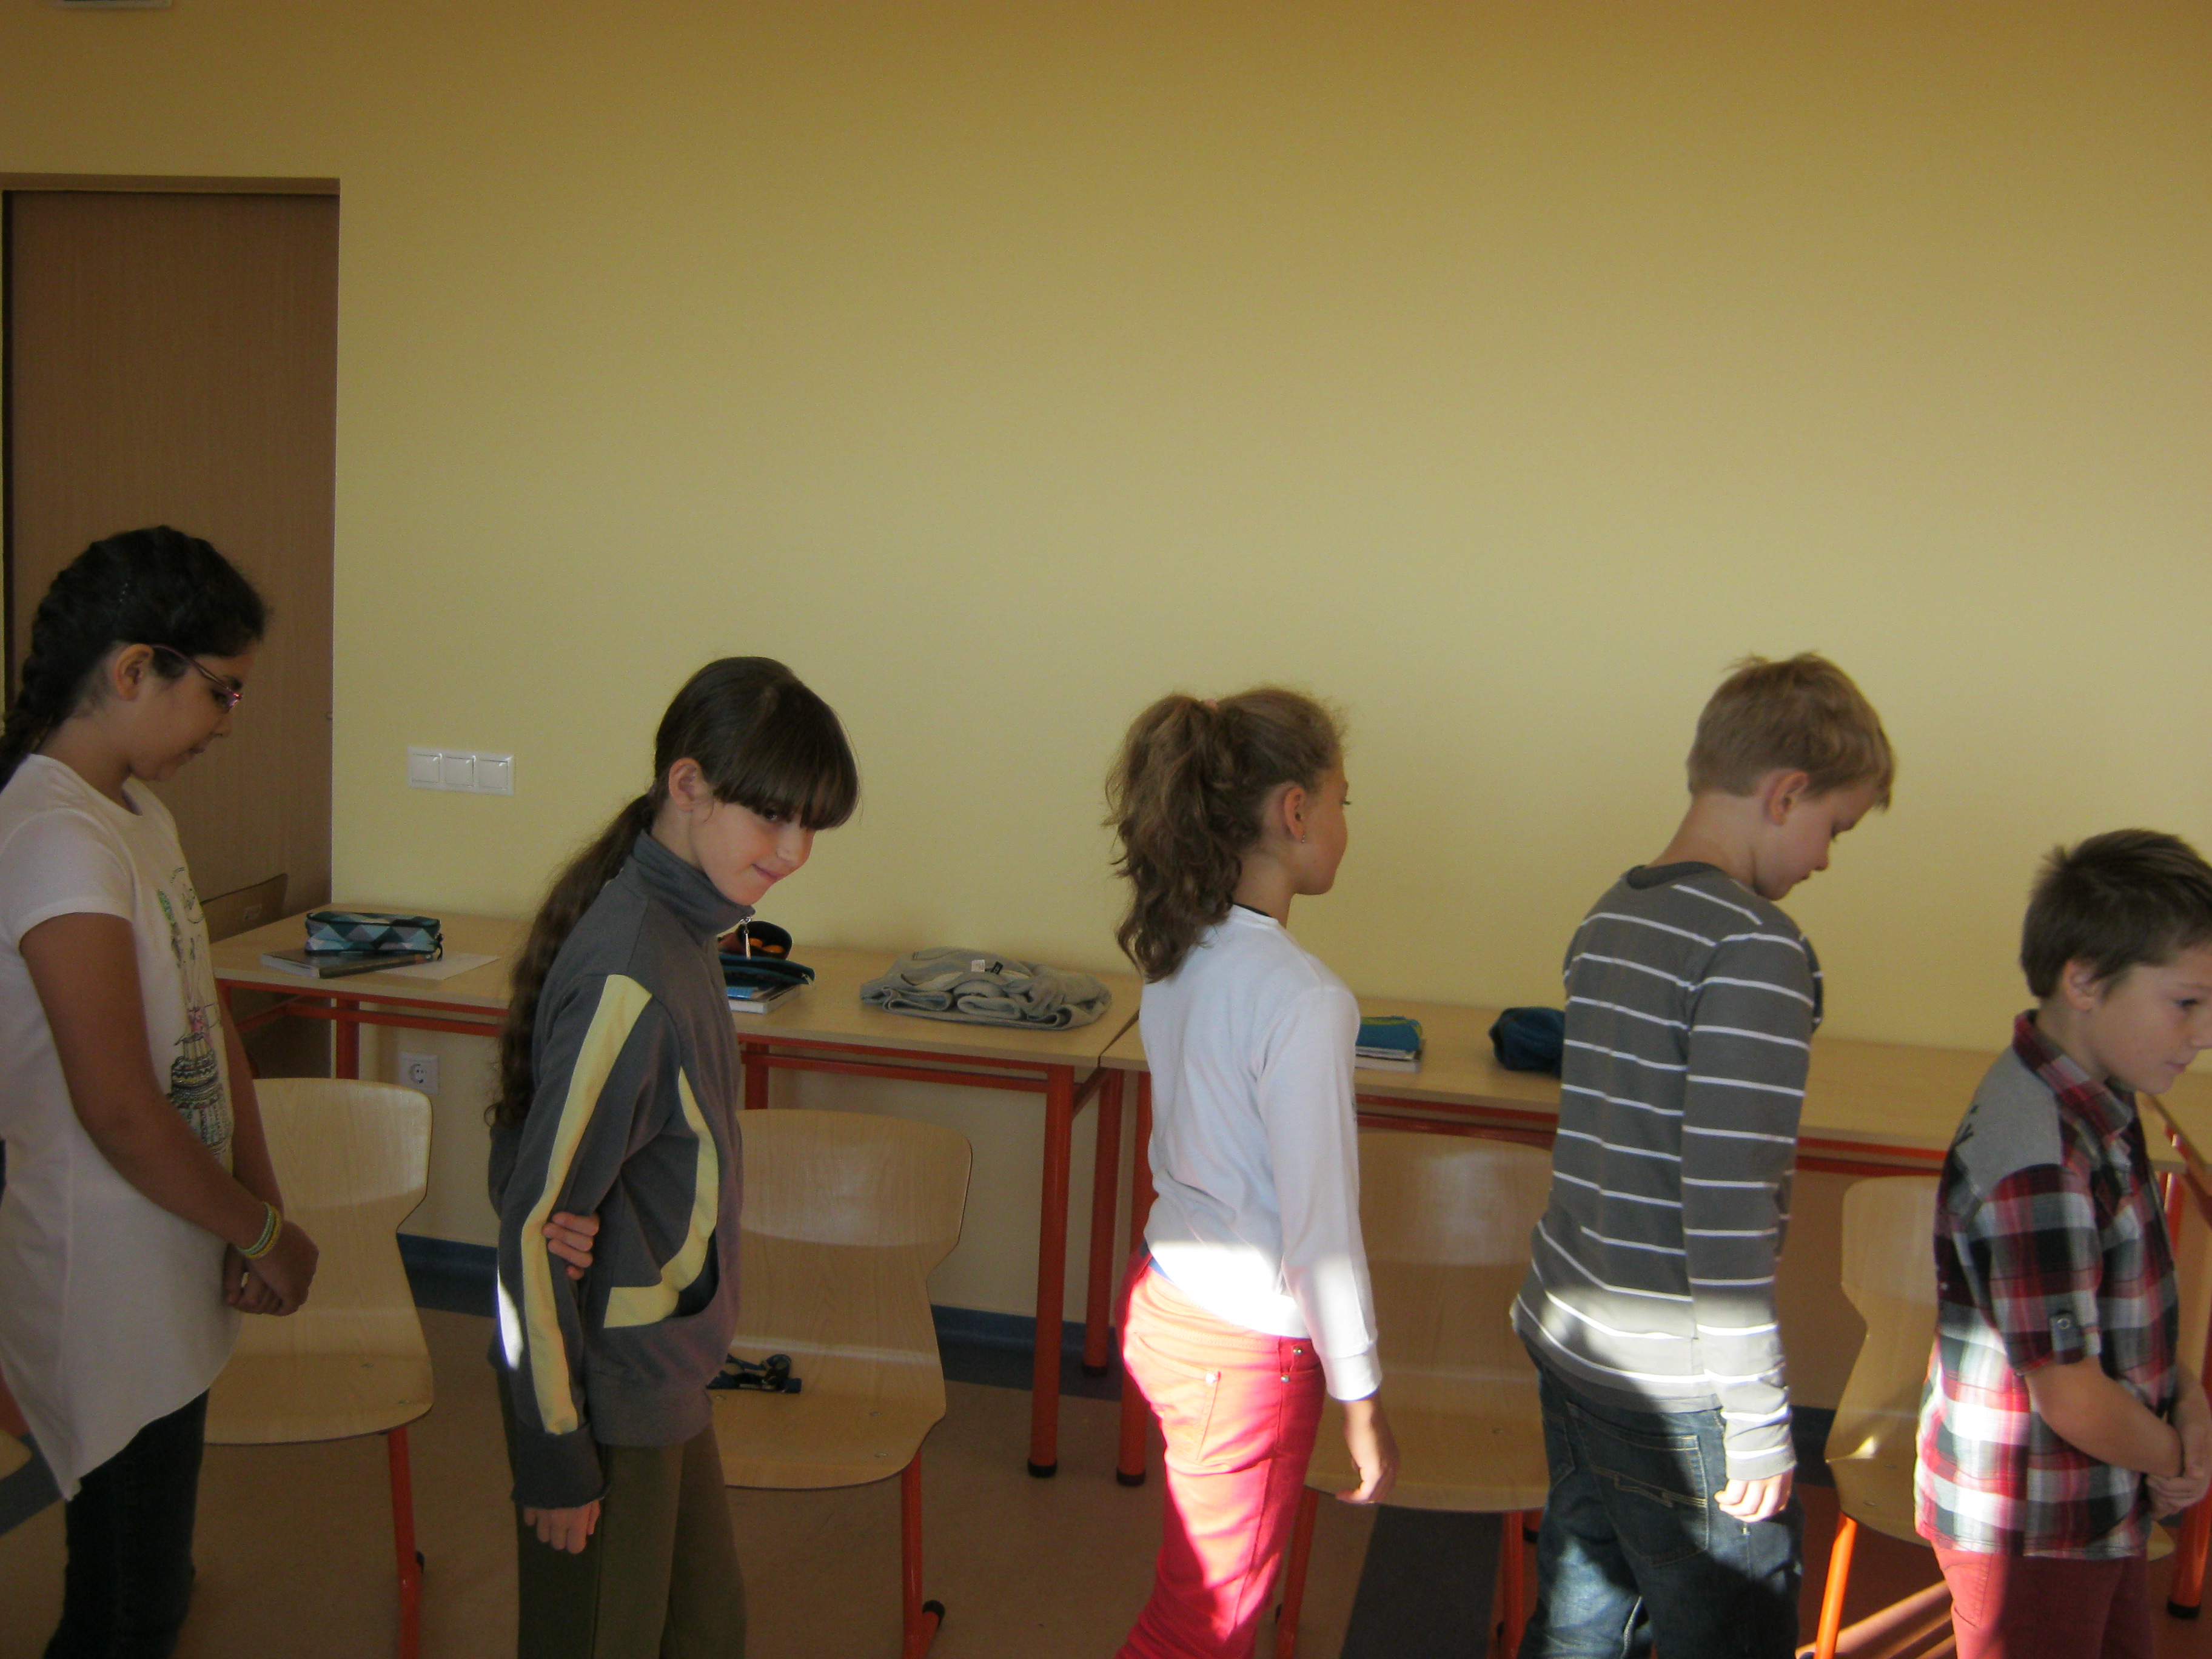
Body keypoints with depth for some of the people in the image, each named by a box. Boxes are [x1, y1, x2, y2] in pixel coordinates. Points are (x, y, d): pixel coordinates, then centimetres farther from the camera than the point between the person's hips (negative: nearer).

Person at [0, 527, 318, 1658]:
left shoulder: (140, 815, 8)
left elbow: (206, 1029, 10)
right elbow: (122, 1113, -24)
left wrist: (257, 1210, 0)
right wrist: (265, 1233, -10)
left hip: (166, 1285, 9)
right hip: (108, 1299, -9)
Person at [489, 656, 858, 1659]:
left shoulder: (675, 930, 3)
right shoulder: (630, 975, -26)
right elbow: (537, 1221, -24)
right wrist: (556, 1453, -20)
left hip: (663, 1375, 9)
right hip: (609, 1395, -9)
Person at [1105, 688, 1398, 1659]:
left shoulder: (1176, 957, 0)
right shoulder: (1303, 1001, -25)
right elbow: (1321, 1227, -21)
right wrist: (1361, 1404, -10)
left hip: (1165, 1299, 8)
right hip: (1246, 1350, -8)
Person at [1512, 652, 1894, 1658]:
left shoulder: (1608, 919, 9)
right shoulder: (1757, 947, -18)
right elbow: (1727, 1200, -23)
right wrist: (1759, 1416, -16)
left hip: (1566, 1341, 8)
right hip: (1674, 1387, -8)